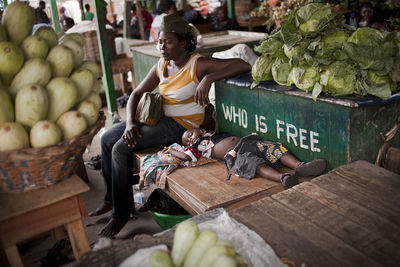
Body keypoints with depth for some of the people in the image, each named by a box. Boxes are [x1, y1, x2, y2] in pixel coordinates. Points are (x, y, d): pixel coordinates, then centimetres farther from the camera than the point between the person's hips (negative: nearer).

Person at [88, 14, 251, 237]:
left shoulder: (198, 64, -17)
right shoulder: (162, 65, 4)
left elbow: (243, 65, -25)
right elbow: (137, 93, 8)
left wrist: (208, 79, -35)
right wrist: (130, 122, -9)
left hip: (182, 124, -8)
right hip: (159, 117, 8)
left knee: (121, 149, -19)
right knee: (107, 139, 4)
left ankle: (122, 212, -1)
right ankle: (112, 198, 19)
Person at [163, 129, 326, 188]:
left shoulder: (210, 134, 40)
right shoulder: (198, 146, 20)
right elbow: (186, 156, 10)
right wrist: (171, 150, 22)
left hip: (247, 142, 8)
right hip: (234, 155, -8)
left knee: (275, 149, -19)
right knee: (256, 164, -38)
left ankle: (299, 166, -38)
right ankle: (283, 178, -63)